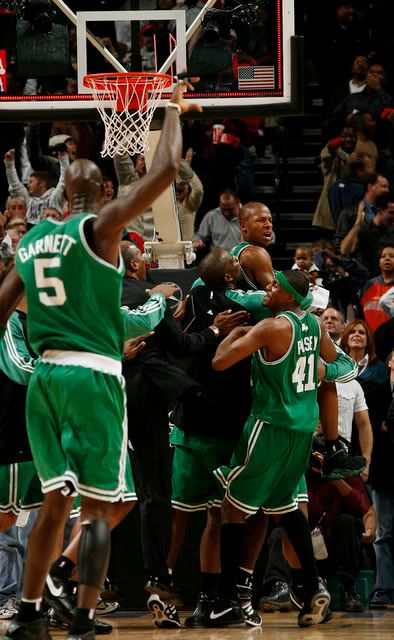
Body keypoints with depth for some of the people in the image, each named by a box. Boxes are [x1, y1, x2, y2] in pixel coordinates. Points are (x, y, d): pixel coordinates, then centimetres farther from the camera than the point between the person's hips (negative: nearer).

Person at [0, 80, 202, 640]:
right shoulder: (100, 227, -7)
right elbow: (165, 170, -13)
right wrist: (174, 109, 0)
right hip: (93, 374, -6)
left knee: (56, 500, 15)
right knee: (97, 506, -4)